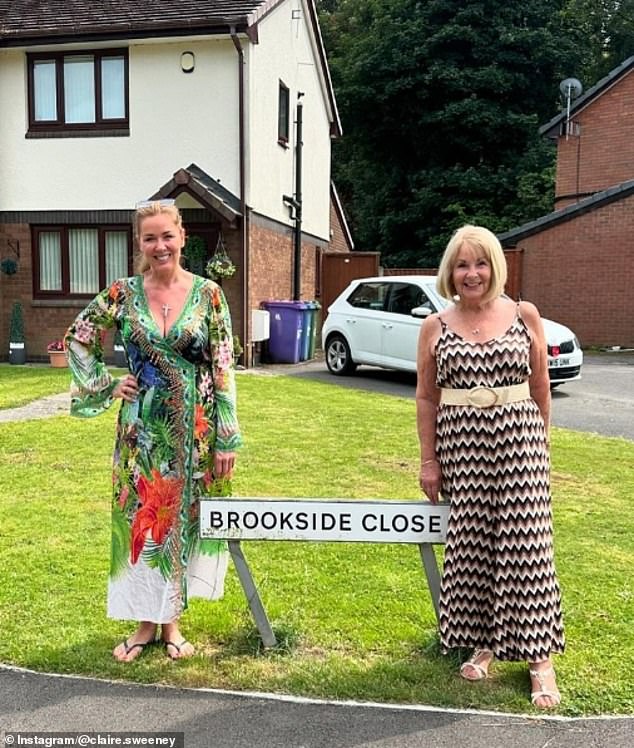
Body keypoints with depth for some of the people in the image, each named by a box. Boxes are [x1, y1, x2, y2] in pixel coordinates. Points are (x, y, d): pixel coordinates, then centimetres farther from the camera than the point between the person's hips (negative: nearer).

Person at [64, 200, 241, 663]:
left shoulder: (208, 293, -5)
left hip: (194, 428, -1)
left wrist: (228, 437, -7)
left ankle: (171, 619, 27)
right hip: (142, 428, 1)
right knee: (140, 519, 8)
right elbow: (78, 339, 11)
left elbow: (224, 368, -5)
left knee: (182, 519, 9)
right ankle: (146, 620, 26)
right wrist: (106, 387, 1)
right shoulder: (123, 293, -2)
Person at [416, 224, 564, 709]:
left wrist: (540, 444, 10)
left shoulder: (525, 316, 3)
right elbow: (427, 398, 5)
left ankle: (540, 657, 11)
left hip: (518, 438, -1)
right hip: (460, 443, 1)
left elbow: (541, 390, 9)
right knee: (469, 545, 6)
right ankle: (481, 645, 24)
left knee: (525, 542, -2)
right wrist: (428, 460, 3)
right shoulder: (435, 327, 4)